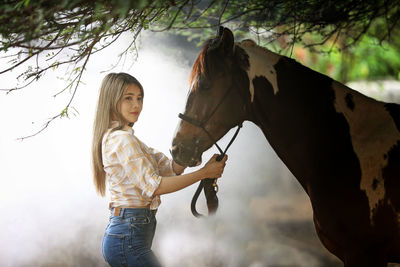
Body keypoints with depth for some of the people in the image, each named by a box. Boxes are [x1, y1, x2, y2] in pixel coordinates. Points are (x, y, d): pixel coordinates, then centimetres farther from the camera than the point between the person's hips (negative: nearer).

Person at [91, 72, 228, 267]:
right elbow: (153, 186, -19)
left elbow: (170, 168, 11)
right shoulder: (122, 139, -14)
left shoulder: (121, 137, 18)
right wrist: (203, 173, -16)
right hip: (128, 238, -10)